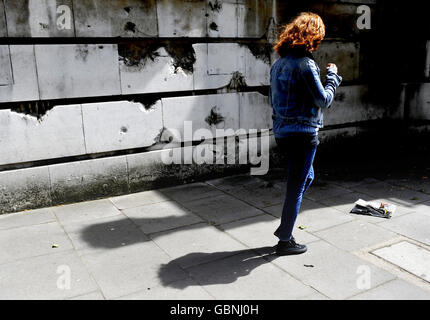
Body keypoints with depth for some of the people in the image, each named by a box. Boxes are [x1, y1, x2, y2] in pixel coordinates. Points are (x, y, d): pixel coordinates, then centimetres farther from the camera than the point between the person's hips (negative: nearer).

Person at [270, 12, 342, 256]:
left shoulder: (279, 63, 10)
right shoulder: (305, 64, -16)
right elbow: (324, 100, -13)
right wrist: (333, 77, 0)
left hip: (282, 132, 9)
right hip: (303, 134, -8)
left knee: (306, 177, 24)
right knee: (296, 187, 4)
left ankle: (285, 226, 27)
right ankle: (285, 240, 16)